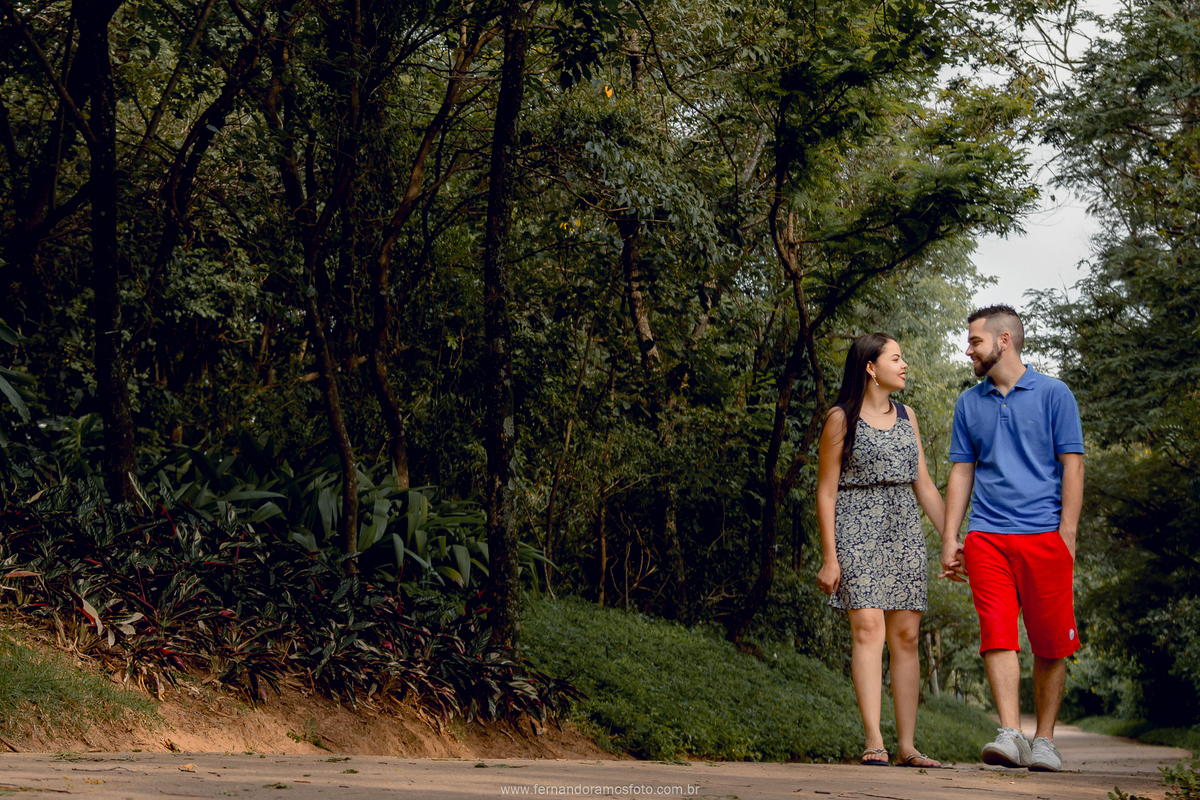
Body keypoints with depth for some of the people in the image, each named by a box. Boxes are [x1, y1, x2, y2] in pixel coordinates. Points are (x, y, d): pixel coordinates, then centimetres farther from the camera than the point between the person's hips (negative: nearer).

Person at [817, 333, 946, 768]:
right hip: (857, 528, -5)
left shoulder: (906, 416, 17)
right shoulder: (842, 418, 0)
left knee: (906, 635, 0)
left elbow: (924, 486, 19)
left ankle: (907, 744, 2)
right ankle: (874, 740, -18)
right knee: (868, 627, -16)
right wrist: (830, 556, -9)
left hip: (904, 531, 5)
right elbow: (826, 491, -2)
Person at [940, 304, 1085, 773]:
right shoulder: (969, 403, 15)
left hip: (1044, 536, -2)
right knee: (997, 634, -11)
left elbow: (1072, 467, 1)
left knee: (1051, 645, 0)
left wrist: (1066, 536, -7)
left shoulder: (1053, 395, 5)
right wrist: (949, 538, 8)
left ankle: (1044, 740, 10)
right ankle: (1010, 734, -16)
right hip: (987, 537, 2)